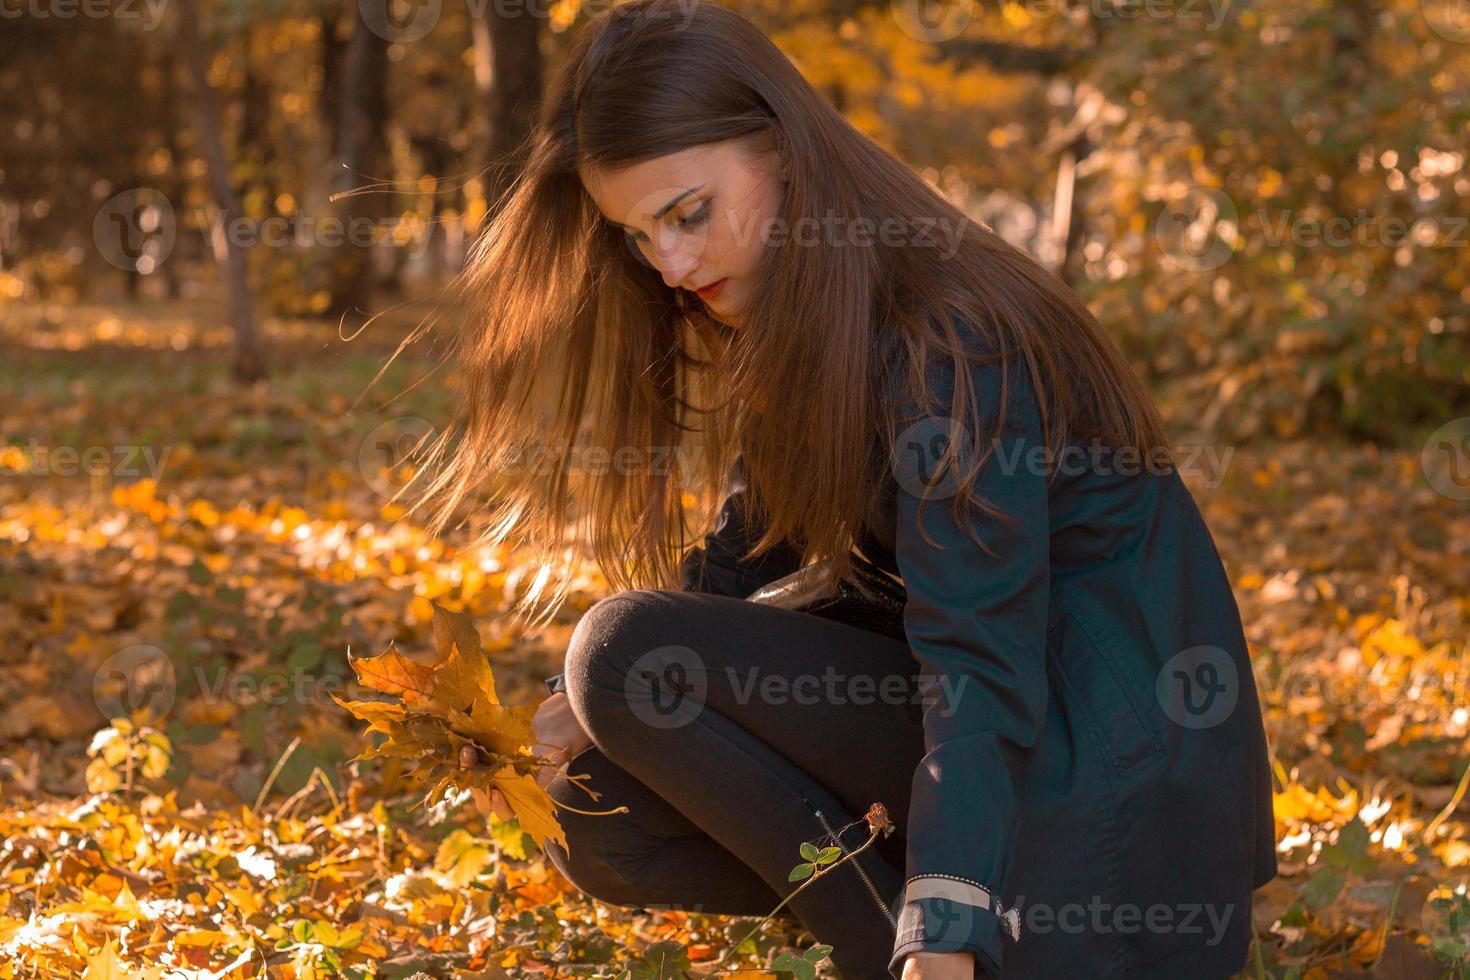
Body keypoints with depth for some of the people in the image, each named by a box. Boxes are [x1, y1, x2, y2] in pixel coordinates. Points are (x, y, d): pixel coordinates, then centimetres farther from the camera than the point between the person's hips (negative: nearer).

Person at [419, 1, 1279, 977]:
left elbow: (982, 665, -30)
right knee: (601, 816, 0)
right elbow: (741, 557, 15)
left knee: (626, 647, -19)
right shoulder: (803, 331, 6)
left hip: (1097, 770, -9)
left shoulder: (945, 343, -23)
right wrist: (583, 716, 0)